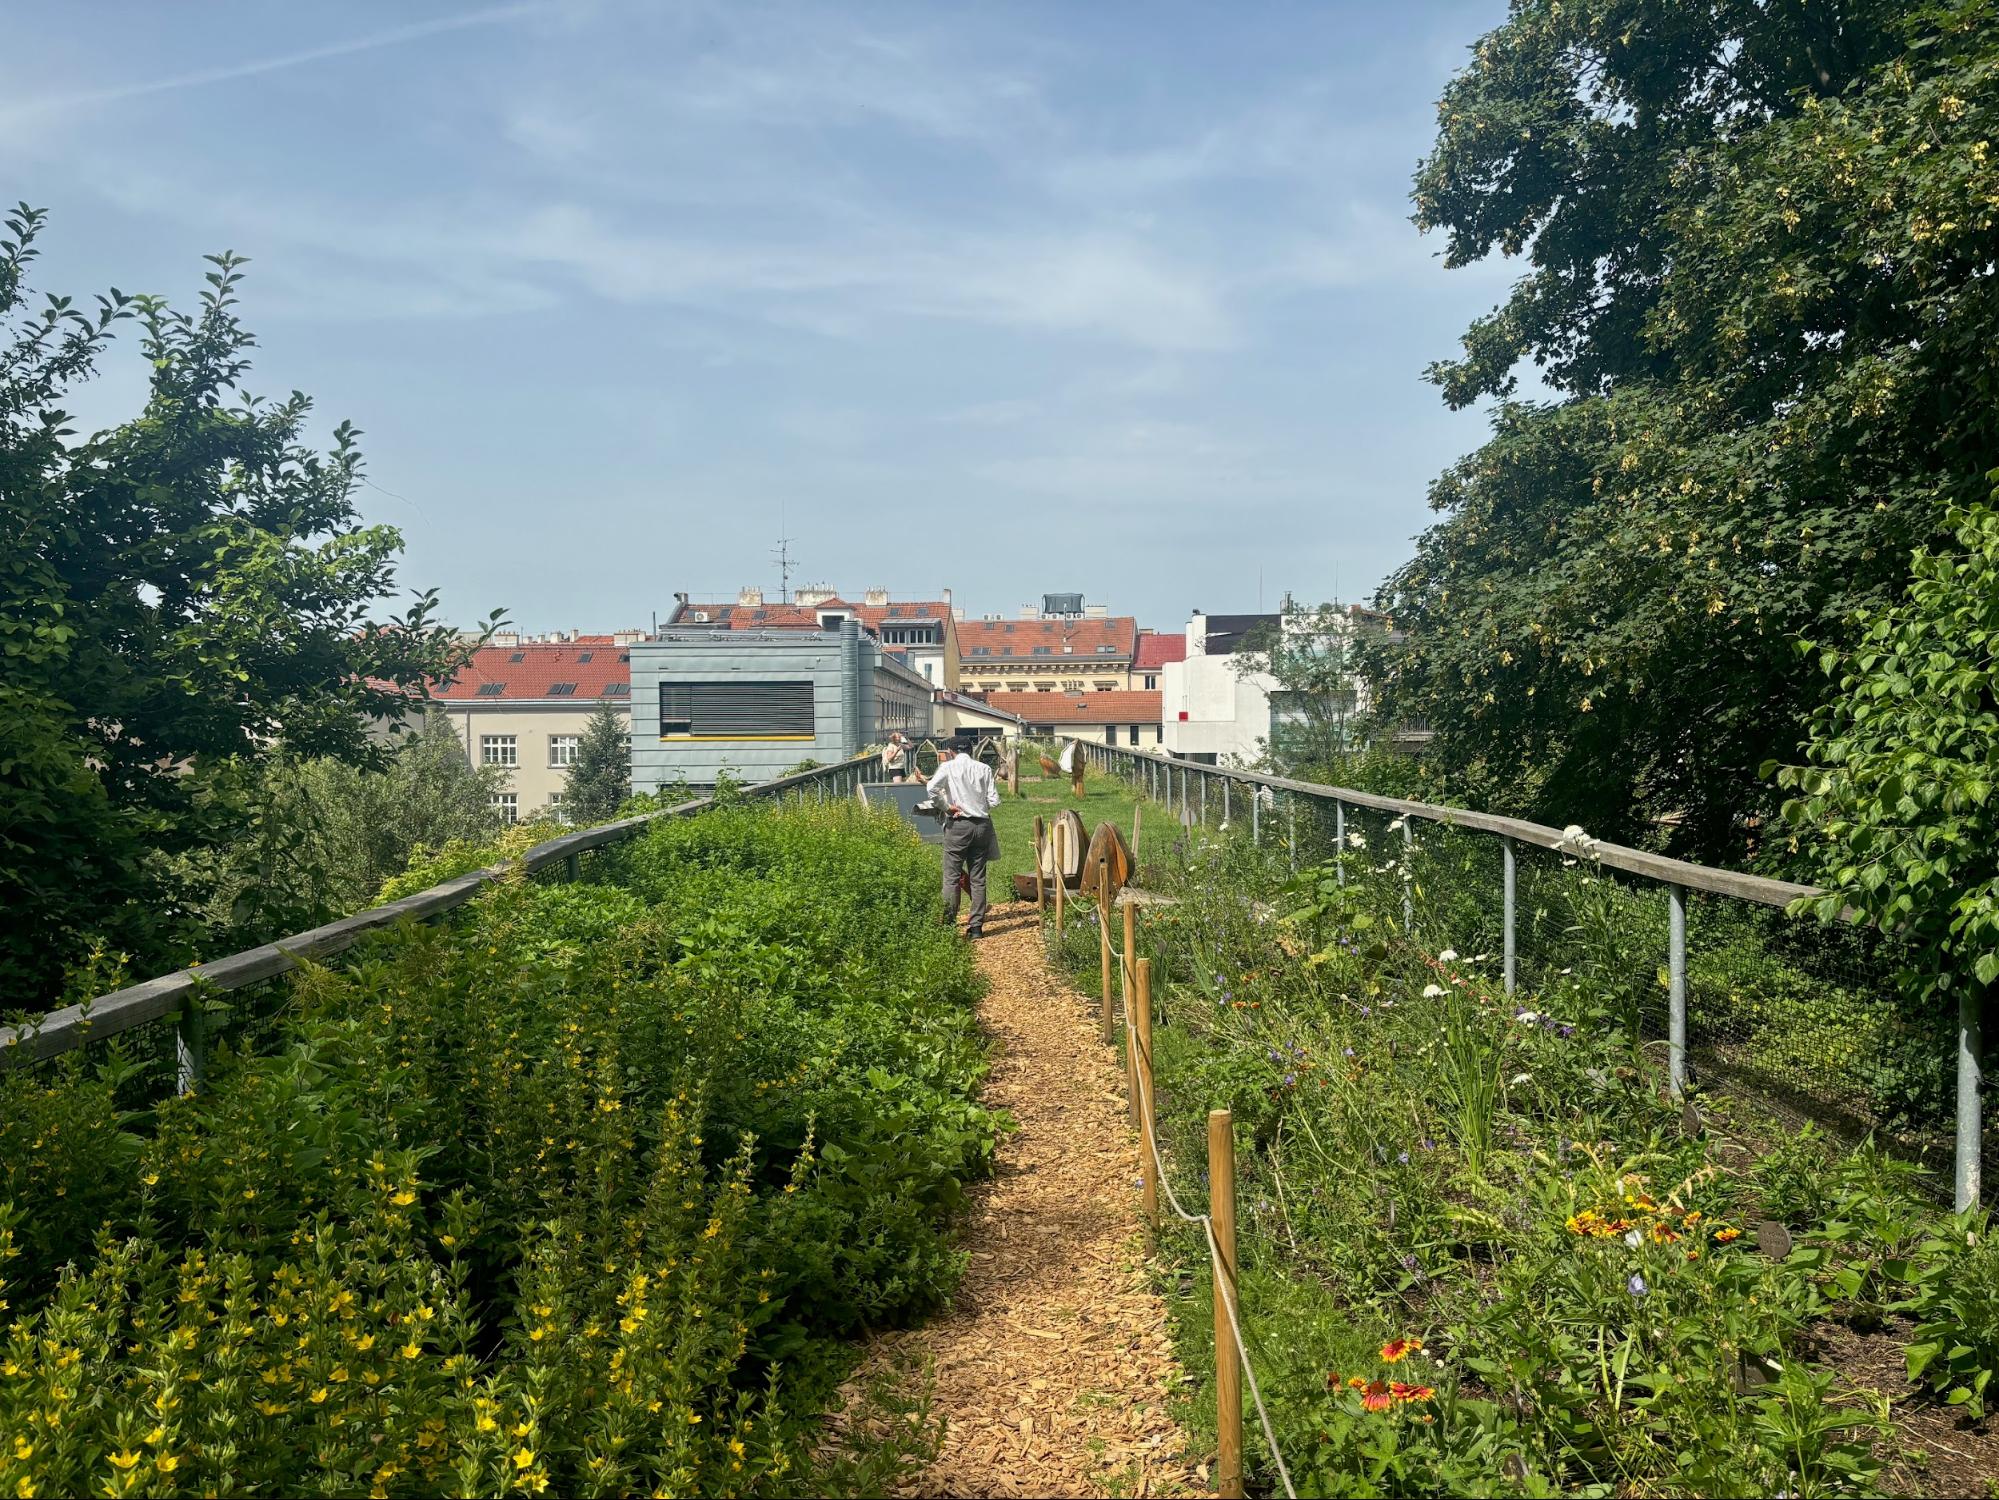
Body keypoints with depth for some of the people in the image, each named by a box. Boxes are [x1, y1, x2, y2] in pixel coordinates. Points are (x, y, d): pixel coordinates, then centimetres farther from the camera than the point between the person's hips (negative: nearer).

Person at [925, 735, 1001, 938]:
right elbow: (994, 801, 1)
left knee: (951, 877, 1)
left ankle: (948, 923, -2)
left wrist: (947, 807, -4)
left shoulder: (948, 767, -2)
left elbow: (932, 788, -17)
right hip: (982, 824, 3)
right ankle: (976, 926, 9)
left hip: (958, 824, -3)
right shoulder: (984, 768, 5)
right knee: (978, 879, 8)